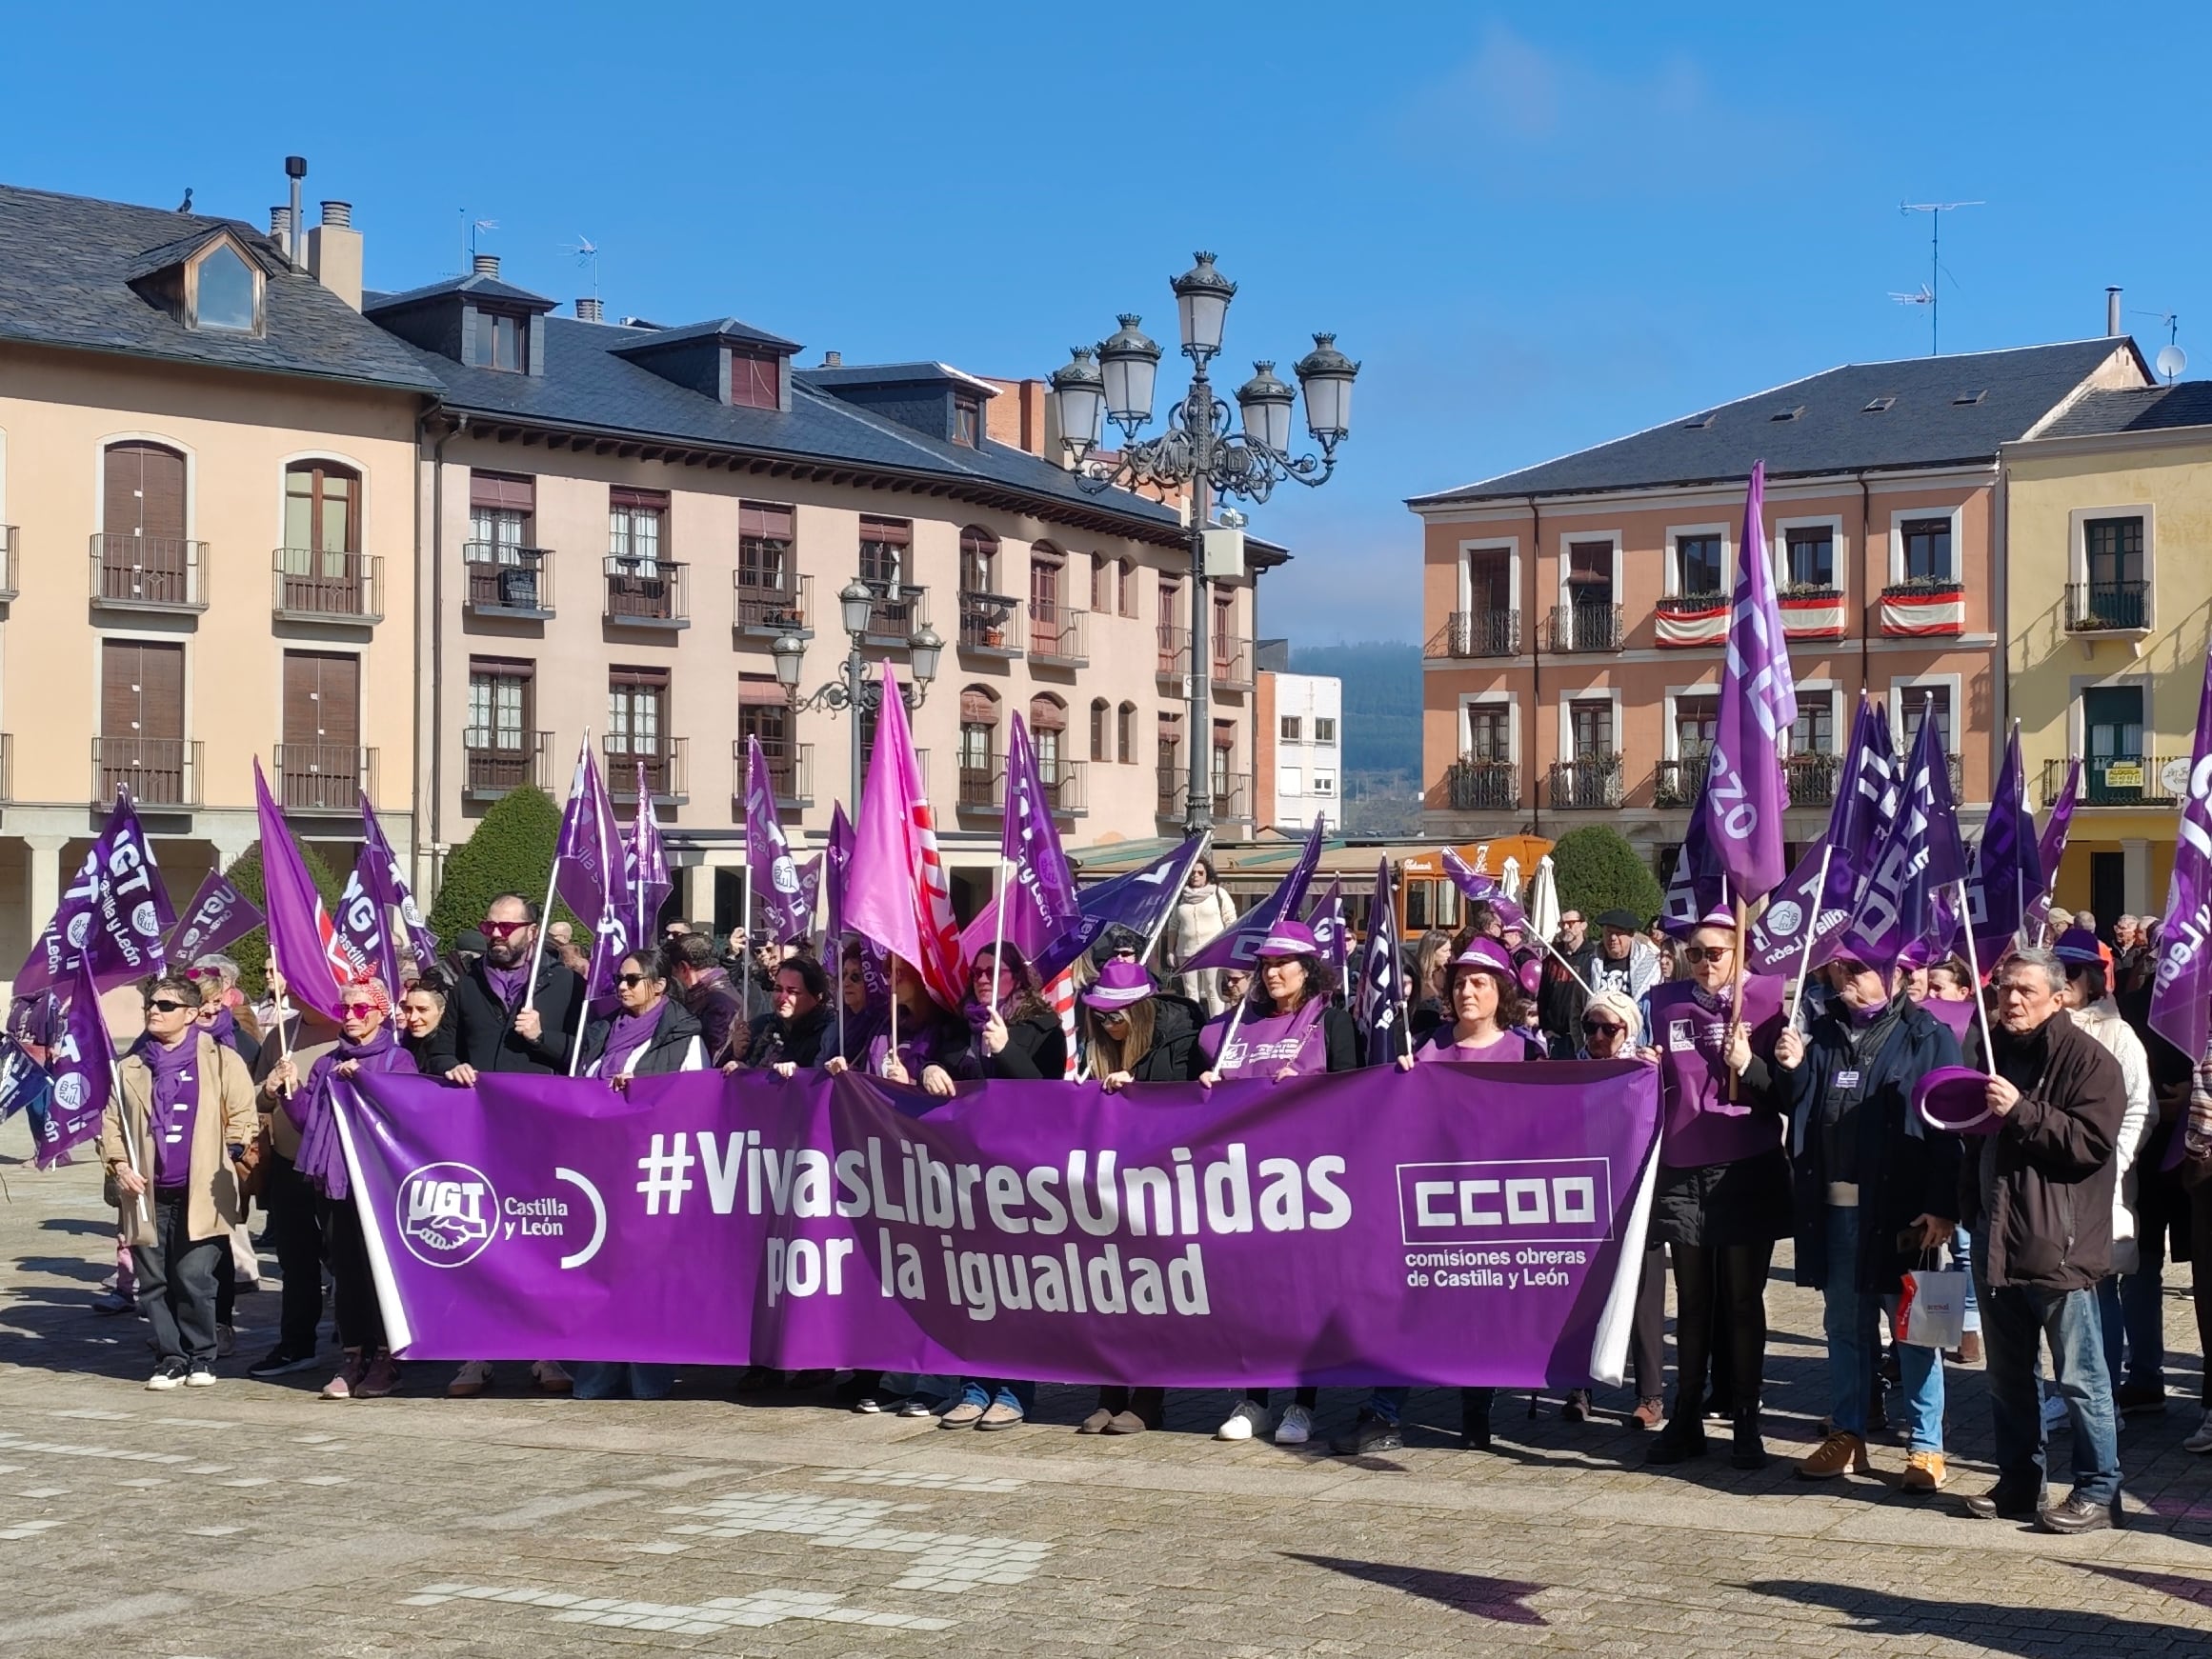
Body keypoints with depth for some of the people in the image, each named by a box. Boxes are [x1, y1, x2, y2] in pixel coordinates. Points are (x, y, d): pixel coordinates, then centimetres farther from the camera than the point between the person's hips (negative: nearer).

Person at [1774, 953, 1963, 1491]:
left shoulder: (1927, 1037, -6)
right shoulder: (1822, 1033, 12)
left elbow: (1948, 1126, -11)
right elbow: (1799, 1108, 18)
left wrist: (1942, 1208, -17)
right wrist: (1791, 1069, -2)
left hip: (1901, 1210, -5)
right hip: (1834, 1206, 6)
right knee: (1844, 1325, 13)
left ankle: (1925, 1447, 12)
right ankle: (1846, 1435, 23)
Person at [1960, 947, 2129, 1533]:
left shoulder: (2088, 1059, -8)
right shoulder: (1987, 1051, 14)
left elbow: (2091, 1142, -18)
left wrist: (2021, 1111, -22)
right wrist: (1970, 1210, 15)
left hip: (2060, 1246, -7)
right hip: (1997, 1241, 7)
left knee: (2079, 1377, -3)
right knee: (2007, 1376, 14)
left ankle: (2098, 1491, 6)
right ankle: (2018, 1484, 24)